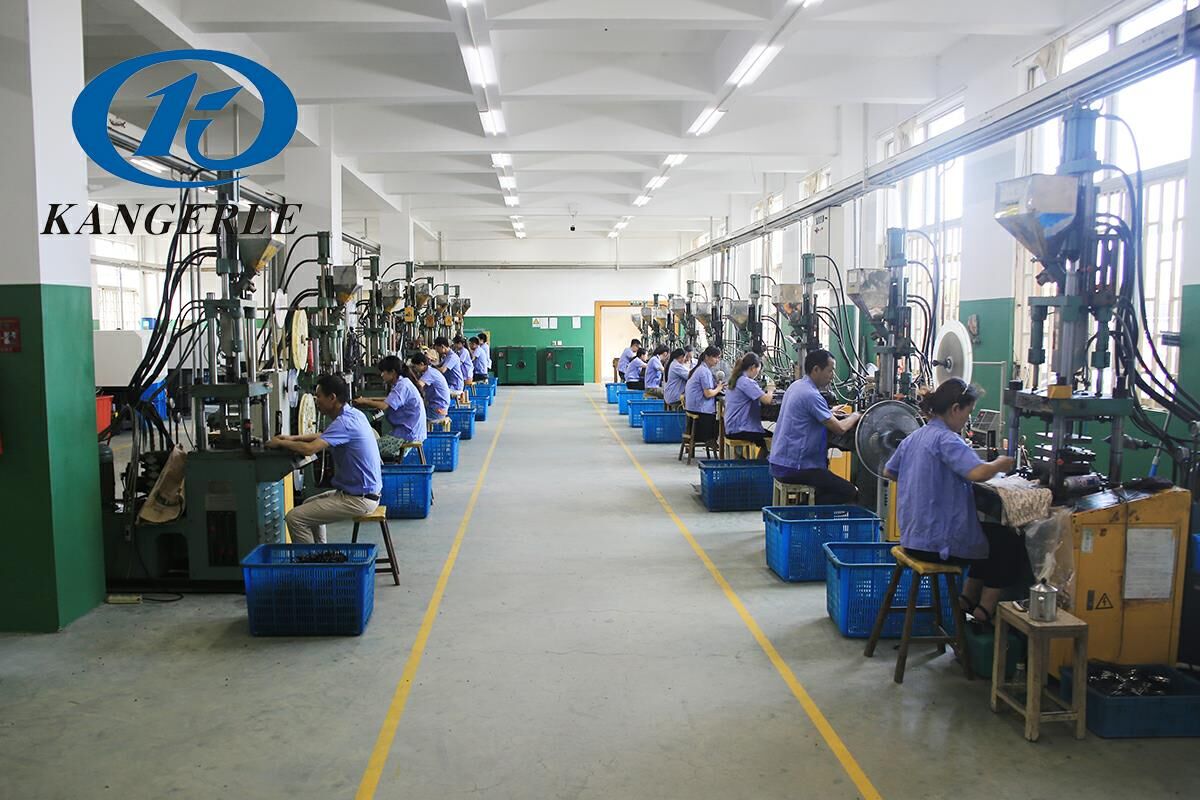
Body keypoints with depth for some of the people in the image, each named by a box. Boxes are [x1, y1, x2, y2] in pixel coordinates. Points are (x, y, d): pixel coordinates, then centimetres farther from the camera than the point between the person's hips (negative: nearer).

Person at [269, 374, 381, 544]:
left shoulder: (344, 422, -22)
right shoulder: (354, 414, 9)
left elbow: (310, 449, -31)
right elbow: (324, 436, 26)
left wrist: (281, 443, -12)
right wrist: (293, 438, 13)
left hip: (359, 499, -10)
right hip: (366, 491, 10)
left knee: (294, 518, -11)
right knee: (309, 504, 28)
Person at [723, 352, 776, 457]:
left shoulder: (735, 380, 13)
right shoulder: (747, 382, -17)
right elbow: (767, 400, -24)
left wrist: (768, 394, 11)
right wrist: (771, 391, -3)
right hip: (739, 430, -10)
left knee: (769, 434, 17)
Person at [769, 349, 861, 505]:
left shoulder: (796, 386, 11)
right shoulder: (811, 395, -19)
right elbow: (839, 428, -18)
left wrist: (831, 413, 14)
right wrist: (855, 416, 0)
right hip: (793, 467, -10)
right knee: (850, 492, -10)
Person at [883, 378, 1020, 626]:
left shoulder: (913, 438, 8)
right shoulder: (946, 439, -19)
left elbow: (888, 472, 22)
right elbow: (978, 472, -33)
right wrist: (1000, 464, -13)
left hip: (914, 538, 9)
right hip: (939, 541, -9)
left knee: (992, 533, 29)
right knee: (1011, 546, 11)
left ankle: (967, 599, 29)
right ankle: (984, 611, 14)